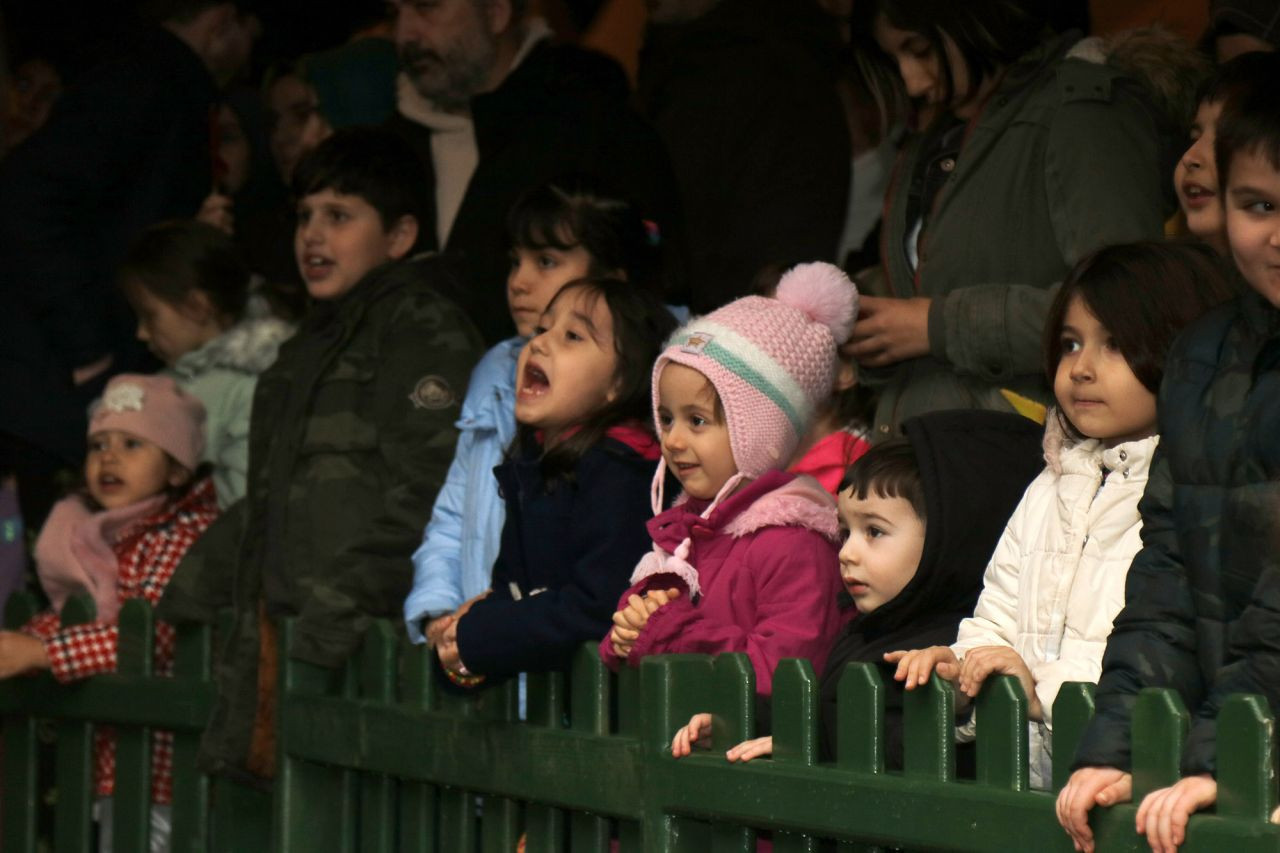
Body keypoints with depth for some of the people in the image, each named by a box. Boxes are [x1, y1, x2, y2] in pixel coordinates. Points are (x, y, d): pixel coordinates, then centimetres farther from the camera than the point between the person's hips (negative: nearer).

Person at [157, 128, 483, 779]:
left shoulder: (425, 330, -3)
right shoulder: (316, 341, 25)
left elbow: (424, 488, -15)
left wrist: (340, 606, -21)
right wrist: (187, 593, 26)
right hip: (276, 629, 8)